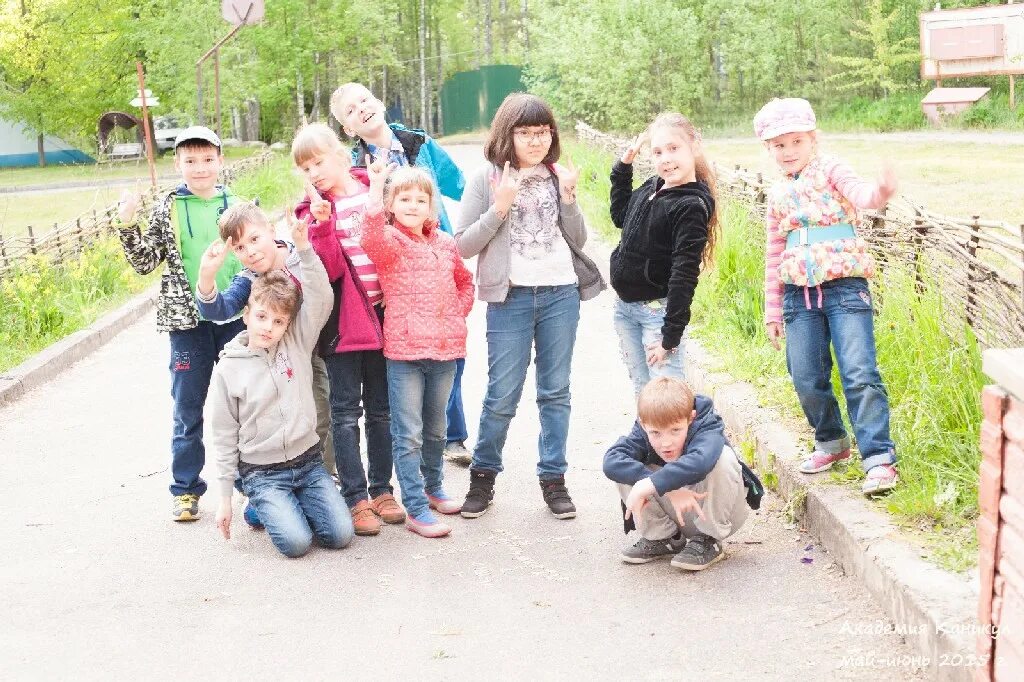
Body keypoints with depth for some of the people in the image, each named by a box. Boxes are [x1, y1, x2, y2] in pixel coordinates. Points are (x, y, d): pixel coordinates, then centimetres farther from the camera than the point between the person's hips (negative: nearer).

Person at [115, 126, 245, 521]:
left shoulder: (237, 205, 5)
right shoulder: (167, 210, 2)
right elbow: (145, 263, -1)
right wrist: (128, 224, -13)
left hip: (236, 315, 0)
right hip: (188, 321, 0)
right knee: (187, 410, 8)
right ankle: (186, 489, 20)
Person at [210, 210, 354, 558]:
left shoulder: (296, 344, 0)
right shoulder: (228, 368, -5)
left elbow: (320, 298, -13)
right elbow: (224, 435, 0)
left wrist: (304, 248, -25)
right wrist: (225, 497, 0)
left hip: (308, 461, 3)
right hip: (262, 473, -3)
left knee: (340, 533, -10)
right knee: (297, 542, -21)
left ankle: (295, 506, 18)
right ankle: (265, 509, 11)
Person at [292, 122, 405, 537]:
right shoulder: (315, 209, -2)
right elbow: (330, 270, -13)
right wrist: (323, 224, -25)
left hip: (383, 315, 2)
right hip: (344, 320, -2)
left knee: (381, 410, 11)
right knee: (346, 412, 2)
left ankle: (381, 489, 22)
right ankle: (356, 498, 8)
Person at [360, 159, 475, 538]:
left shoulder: (445, 244, 9)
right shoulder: (389, 241, -6)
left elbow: (464, 282, 25)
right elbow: (371, 236, -32)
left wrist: (459, 313, 9)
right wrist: (375, 187, -36)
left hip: (445, 349, 5)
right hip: (404, 351, -5)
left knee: (436, 428, 20)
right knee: (408, 434, -3)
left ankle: (433, 487, 38)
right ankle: (416, 509, 2)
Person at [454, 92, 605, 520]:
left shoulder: (557, 176, 8)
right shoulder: (488, 180, -1)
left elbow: (578, 240, 8)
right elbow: (463, 245, -4)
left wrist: (568, 198, -7)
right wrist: (500, 207, -15)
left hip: (561, 293, 3)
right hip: (510, 297, -3)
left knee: (555, 390, 9)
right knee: (502, 395, 0)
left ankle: (553, 478, 18)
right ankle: (483, 474, 18)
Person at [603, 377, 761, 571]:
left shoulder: (708, 429, -28)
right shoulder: (643, 432, -17)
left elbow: (699, 461, -52)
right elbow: (611, 461, -35)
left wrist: (649, 486, -54)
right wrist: (670, 488, -43)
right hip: (677, 512, 3)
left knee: (722, 456, -33)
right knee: (625, 470, -18)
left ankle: (708, 540, -15)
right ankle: (663, 538, -3)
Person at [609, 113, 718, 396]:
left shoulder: (691, 206, -18)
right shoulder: (651, 187, 4)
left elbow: (684, 275, -20)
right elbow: (620, 217, 24)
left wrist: (671, 335, -21)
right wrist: (623, 167, 14)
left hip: (657, 310, -8)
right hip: (624, 307, 8)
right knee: (642, 391, 15)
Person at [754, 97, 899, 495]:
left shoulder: (829, 171, 0)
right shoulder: (778, 195, 15)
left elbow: (859, 194, -22)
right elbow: (774, 256, 19)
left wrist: (881, 191, -47)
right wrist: (772, 311, 18)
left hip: (844, 286, -5)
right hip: (798, 295, 5)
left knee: (860, 374, -13)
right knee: (807, 379, 7)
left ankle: (879, 459, -9)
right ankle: (831, 441, 30)